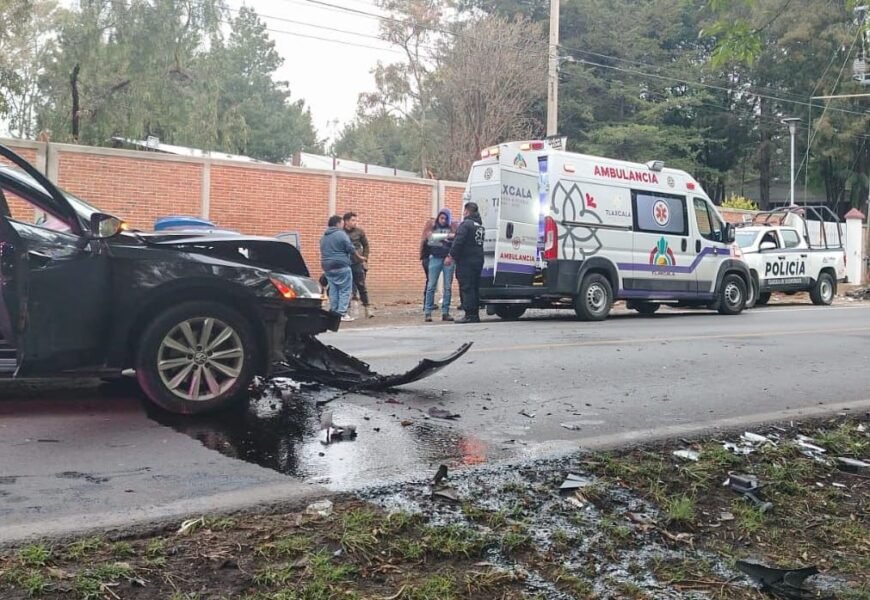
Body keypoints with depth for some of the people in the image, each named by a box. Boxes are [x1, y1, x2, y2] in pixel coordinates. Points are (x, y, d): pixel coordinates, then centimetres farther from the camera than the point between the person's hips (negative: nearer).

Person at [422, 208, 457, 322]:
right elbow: (425, 242, 6)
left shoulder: (451, 228, 5)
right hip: (435, 258, 0)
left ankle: (445, 312, 7)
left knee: (448, 287, 2)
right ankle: (427, 312, -1)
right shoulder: (433, 228, 8)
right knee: (431, 286, -3)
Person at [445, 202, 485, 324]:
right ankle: (475, 314, 14)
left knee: (466, 288, -7)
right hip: (478, 260, 9)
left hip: (466, 261, -9)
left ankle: (470, 315, -10)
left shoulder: (466, 224, -11)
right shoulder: (480, 226, 17)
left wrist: (451, 256, -13)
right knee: (475, 288, 12)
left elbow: (458, 242, -20)